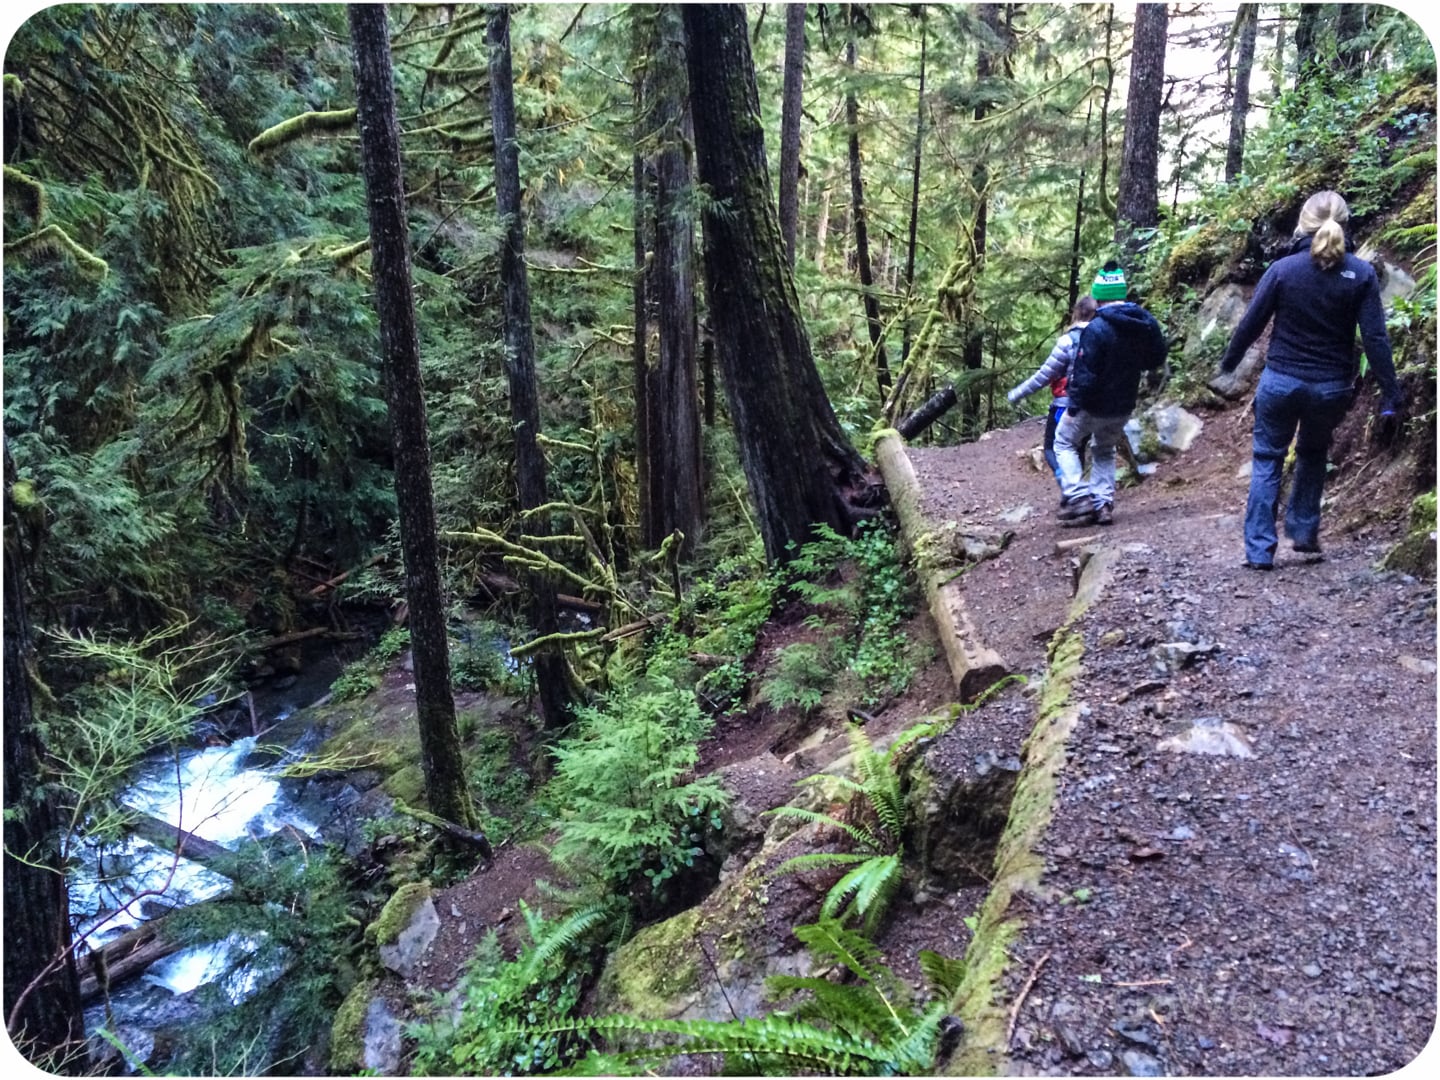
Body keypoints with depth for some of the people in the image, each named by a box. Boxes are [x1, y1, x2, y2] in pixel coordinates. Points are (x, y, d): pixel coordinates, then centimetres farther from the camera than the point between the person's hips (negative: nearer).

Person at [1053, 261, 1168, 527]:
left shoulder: (1096, 328, -25)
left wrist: (1073, 407, -16)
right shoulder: (1147, 323, -3)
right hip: (1124, 406, 6)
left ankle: (1078, 497, 2)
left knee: (1064, 442, 15)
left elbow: (1084, 373, -23)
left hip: (1092, 405, -6)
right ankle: (1103, 504, 17)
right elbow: (1157, 359, 12)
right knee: (1104, 451, 25)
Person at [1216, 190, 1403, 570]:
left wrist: (1228, 362, 13)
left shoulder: (1282, 269, -9)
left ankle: (1259, 549, 5)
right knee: (1313, 454, 25)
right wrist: (1390, 394, -4)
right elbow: (1375, 338, -8)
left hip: (1281, 382, -1)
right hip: (1331, 387, 2)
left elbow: (1251, 324, -4)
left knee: (1267, 461, 9)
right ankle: (1304, 532, 28)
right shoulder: (1362, 274, -6)